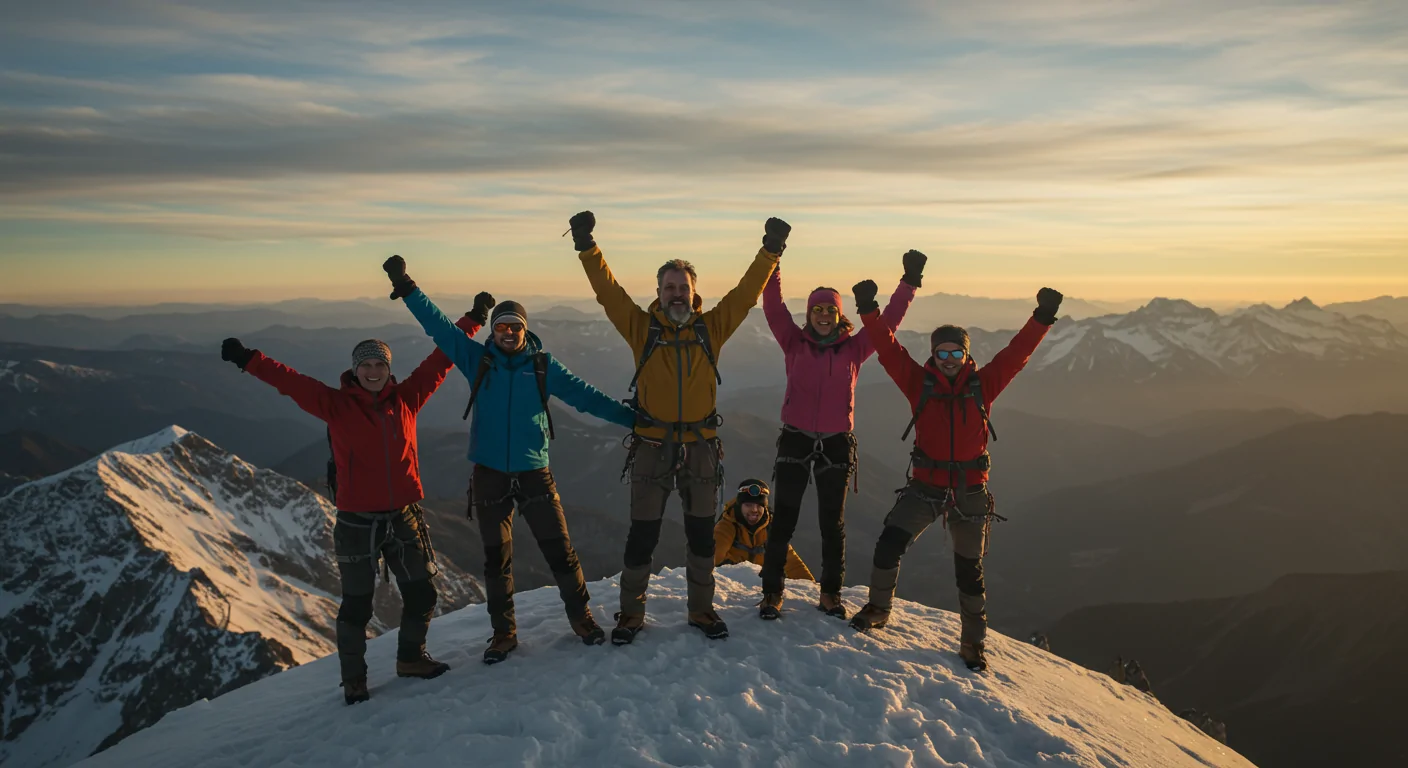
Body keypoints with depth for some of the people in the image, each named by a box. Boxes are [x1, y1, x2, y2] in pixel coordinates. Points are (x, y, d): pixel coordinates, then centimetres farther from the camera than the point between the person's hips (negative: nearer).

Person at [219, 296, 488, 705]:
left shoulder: (406, 399, 0)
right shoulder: (336, 405, -7)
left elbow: (439, 361, 5)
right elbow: (290, 381, -16)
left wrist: (472, 321, 8)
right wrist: (249, 360, -28)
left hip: (404, 517, 3)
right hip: (357, 523, -3)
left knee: (422, 594, 13)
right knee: (357, 604, 8)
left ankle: (411, 658, 37)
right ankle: (353, 678, 28)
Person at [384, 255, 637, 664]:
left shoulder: (542, 365, 0)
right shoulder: (478, 360, 1)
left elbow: (583, 395, -3)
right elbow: (438, 326, -1)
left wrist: (631, 416, -9)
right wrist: (406, 288, -7)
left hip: (534, 473, -1)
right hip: (490, 475, 1)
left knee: (559, 550, 3)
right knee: (496, 558, 11)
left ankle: (581, 616, 22)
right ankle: (503, 632, 25)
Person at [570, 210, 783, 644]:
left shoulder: (711, 328, 3)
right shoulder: (642, 328, -1)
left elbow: (746, 292, 1)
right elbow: (609, 292, -8)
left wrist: (770, 252, -5)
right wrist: (588, 249, -16)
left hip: (700, 447, 2)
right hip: (652, 447, -2)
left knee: (702, 534, 13)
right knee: (642, 535, 6)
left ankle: (702, 610, 29)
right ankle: (631, 613, 22)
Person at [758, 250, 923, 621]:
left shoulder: (853, 348, 3)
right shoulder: (794, 344, 2)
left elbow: (888, 322, 2)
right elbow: (774, 309, -7)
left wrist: (909, 282, -4)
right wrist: (771, 264, -15)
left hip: (837, 444, 1)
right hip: (795, 440, -1)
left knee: (833, 524, 10)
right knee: (783, 520, 0)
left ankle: (831, 593, 23)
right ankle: (771, 592, 11)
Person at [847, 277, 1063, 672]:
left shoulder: (982, 385, -1)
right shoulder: (920, 383, -2)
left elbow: (1016, 353, -4)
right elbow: (889, 349, -8)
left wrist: (1043, 318, -13)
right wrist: (869, 312, -17)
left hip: (970, 492, 0)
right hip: (925, 487, 0)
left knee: (969, 570, 9)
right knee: (890, 544, -14)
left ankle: (973, 643, 25)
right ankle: (878, 609, 12)